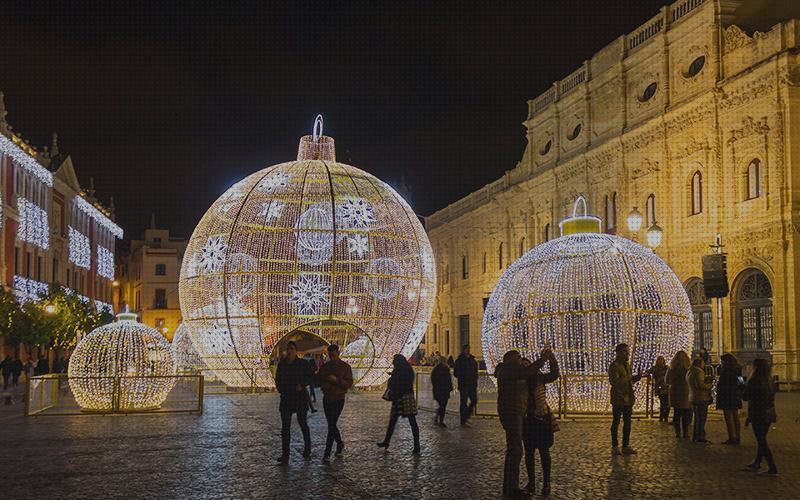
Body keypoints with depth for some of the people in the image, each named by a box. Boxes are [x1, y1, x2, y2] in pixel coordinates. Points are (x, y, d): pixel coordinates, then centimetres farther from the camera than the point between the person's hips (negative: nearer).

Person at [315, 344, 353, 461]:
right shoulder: (324, 366, 7)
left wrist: (336, 380, -23)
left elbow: (349, 383, -10)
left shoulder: (345, 367, -6)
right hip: (327, 398, 5)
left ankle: (327, 452, -8)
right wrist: (323, 384, -9)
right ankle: (340, 443, 35)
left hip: (338, 399, -5)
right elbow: (318, 379, 13)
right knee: (331, 424, 13)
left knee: (332, 424, -10)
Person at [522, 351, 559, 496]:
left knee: (544, 452, 4)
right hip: (527, 421, 2)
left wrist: (552, 361, -30)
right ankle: (531, 482, 19)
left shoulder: (539, 378, -6)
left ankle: (546, 483, 11)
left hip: (542, 419, -2)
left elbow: (553, 375, -17)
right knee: (529, 452, 8)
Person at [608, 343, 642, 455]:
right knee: (616, 422, 1)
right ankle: (615, 446, 8)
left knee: (627, 422, 9)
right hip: (618, 399, -8)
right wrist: (630, 378, -23)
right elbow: (614, 381, -23)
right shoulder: (614, 366, -12)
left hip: (628, 398, 8)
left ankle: (626, 446, 16)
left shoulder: (626, 365, 14)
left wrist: (635, 379, 3)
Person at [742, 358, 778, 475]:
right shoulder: (769, 381, 4)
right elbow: (772, 397, 10)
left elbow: (745, 397, -8)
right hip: (769, 414, 7)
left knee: (762, 441, -1)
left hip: (758, 415, -7)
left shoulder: (753, 381, -17)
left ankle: (773, 469, -4)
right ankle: (757, 463, 32)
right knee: (762, 440, 19)